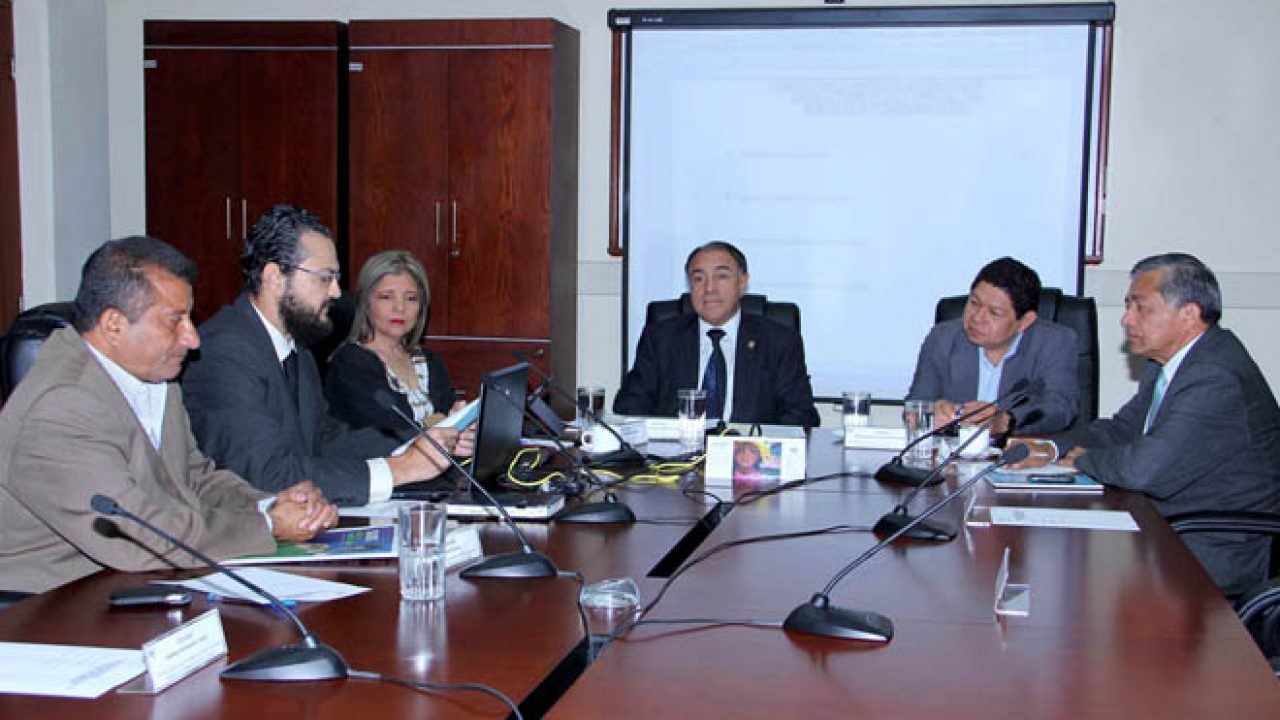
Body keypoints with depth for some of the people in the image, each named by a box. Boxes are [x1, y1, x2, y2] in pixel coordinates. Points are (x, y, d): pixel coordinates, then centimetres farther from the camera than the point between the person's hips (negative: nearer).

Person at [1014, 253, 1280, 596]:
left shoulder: (1217, 379, -26)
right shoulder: (1169, 363, 7)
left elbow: (1148, 468, -33)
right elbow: (1124, 427, 16)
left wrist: (1084, 459, -12)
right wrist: (1052, 448, -2)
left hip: (1214, 557, -9)